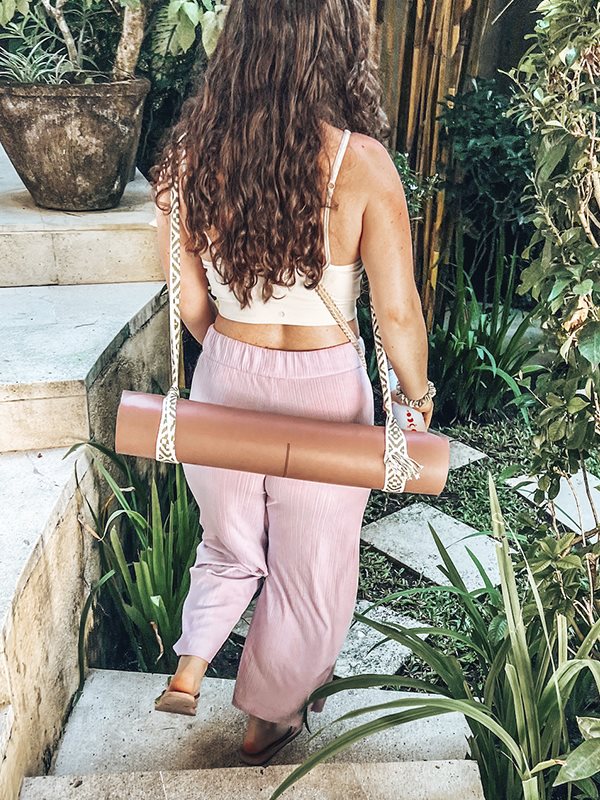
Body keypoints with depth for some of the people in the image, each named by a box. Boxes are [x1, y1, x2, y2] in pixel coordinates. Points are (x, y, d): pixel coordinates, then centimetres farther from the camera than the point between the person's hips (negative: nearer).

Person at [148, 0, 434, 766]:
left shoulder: (191, 156, -8)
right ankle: (268, 719, 42)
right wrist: (416, 397, 1)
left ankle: (187, 669, 26)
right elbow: (396, 311, -16)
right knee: (308, 573, 21)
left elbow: (191, 301, 0)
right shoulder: (359, 162, -19)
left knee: (229, 542, 32)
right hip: (322, 391, -3)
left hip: (224, 379, 3)